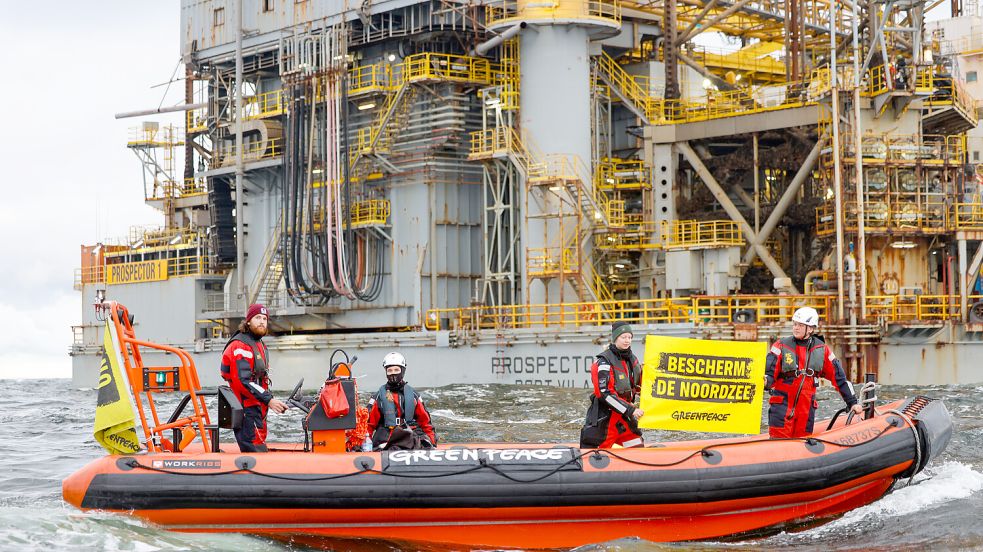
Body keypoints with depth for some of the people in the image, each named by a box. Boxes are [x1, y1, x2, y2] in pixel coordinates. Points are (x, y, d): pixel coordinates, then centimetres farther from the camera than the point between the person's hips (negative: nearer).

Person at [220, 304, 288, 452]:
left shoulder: (260, 345, 20)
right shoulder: (240, 345, -14)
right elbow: (243, 381, -23)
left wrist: (271, 400, 15)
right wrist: (269, 400, -26)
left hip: (257, 408, 10)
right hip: (246, 411, -10)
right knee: (257, 452, -17)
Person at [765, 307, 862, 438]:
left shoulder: (822, 349, 7)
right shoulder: (781, 346, 0)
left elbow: (839, 377, 11)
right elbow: (770, 374, -7)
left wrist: (852, 402, 10)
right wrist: (765, 382, -32)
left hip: (807, 407, 3)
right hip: (782, 405, -3)